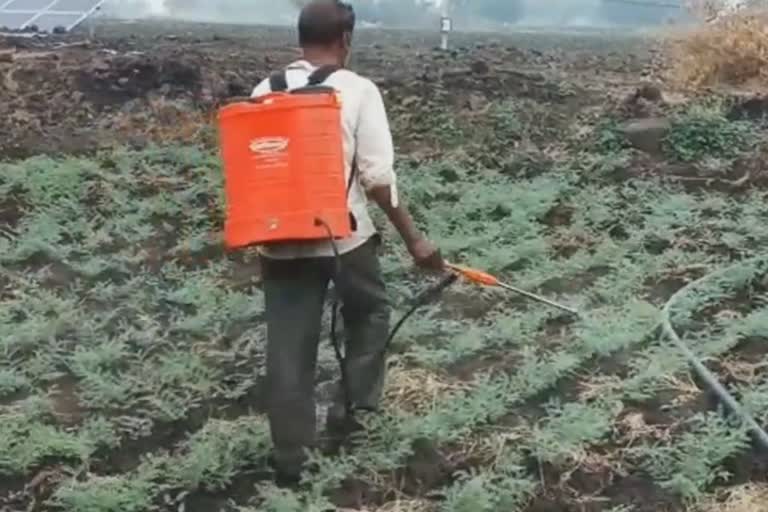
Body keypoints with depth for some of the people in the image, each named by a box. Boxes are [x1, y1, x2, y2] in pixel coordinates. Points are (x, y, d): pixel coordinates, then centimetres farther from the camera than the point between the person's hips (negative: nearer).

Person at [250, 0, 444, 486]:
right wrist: (414, 238, -4)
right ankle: (354, 401, 25)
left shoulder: (265, 91, 5)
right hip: (344, 235, -3)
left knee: (288, 345, 10)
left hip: (281, 239, 3)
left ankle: (289, 454, 16)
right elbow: (377, 176, -12)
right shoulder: (358, 90, -6)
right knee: (369, 312, 26)